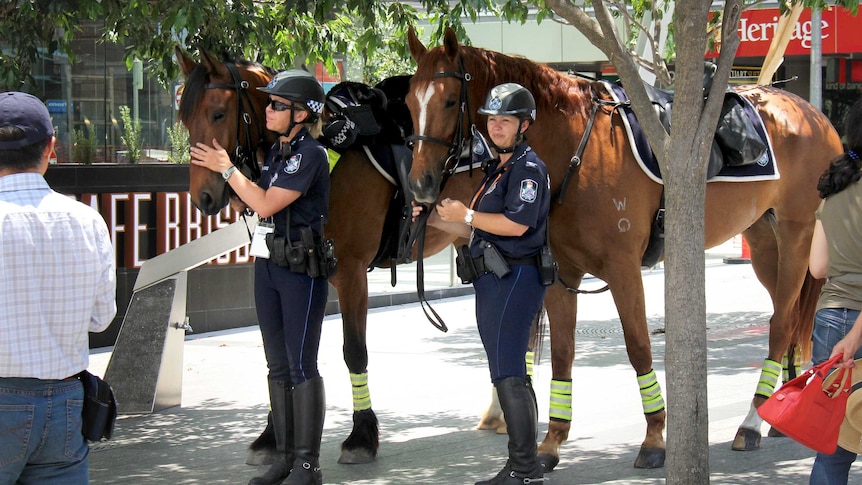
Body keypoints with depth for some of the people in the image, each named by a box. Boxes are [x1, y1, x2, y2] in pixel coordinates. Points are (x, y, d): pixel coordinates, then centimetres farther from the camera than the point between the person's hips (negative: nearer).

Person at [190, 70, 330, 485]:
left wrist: (226, 168, -10)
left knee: (301, 365, -5)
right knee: (278, 366, 12)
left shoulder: (310, 154, -14)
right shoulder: (276, 151, 13)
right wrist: (222, 168, 8)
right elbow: (256, 204, 15)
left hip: (302, 267, -9)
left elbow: (266, 204, -19)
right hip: (268, 264, 9)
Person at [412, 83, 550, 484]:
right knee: (511, 375, 12)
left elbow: (516, 224, -22)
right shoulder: (497, 169, 21)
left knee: (508, 375, -12)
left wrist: (466, 214, -14)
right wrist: (436, 220, 12)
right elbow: (480, 232, 23)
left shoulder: (528, 166, -9)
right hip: (493, 281, 10)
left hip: (514, 279, -10)